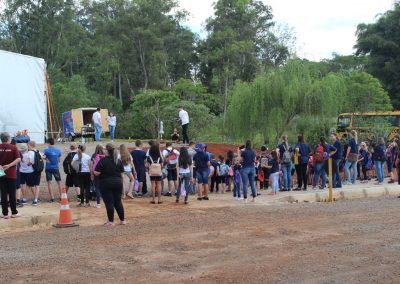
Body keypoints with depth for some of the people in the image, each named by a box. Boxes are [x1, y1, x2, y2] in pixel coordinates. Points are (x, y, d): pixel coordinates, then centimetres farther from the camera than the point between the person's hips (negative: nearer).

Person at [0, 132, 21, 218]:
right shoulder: (13, 147, -5)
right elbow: (18, 159, -15)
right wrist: (9, 165, -20)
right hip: (11, 174, -1)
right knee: (12, 193, 6)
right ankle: (14, 212, 11)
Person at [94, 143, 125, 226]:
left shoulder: (103, 160, -10)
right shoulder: (118, 161, 5)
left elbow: (97, 173, -13)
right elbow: (122, 174, 8)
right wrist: (121, 182, 19)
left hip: (106, 183, -5)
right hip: (118, 182, 5)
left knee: (109, 202, 0)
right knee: (118, 202, 13)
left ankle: (111, 221, 3)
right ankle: (122, 220, 17)